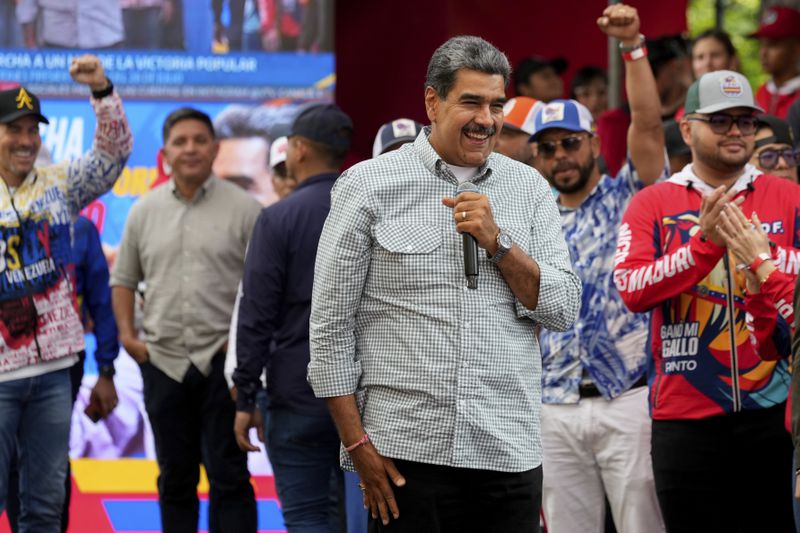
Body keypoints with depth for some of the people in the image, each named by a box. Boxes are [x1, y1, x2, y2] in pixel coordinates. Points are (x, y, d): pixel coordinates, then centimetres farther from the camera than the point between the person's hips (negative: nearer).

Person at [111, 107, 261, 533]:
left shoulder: (243, 209, -3)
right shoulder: (144, 211, 9)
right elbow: (123, 279, 17)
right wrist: (127, 335, 5)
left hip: (222, 358, -4)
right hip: (163, 360, 4)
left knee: (228, 474, -4)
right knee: (174, 478, 11)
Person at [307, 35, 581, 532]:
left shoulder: (529, 189, 10)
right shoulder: (368, 185, 0)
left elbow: (564, 310, 5)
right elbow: (331, 326, 0)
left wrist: (496, 241, -9)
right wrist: (357, 444, -5)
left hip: (511, 453, 3)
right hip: (405, 451, -3)